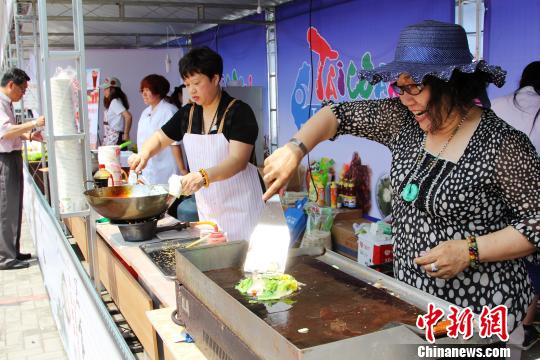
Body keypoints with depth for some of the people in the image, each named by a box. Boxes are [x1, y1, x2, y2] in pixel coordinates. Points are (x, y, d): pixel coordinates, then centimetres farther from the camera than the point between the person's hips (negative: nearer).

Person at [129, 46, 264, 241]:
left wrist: (204, 176, -37)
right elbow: (160, 138, 20)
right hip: (207, 208, 5)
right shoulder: (187, 114, 8)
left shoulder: (239, 112, -11)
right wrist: (145, 153, -2)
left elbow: (238, 160, -21)